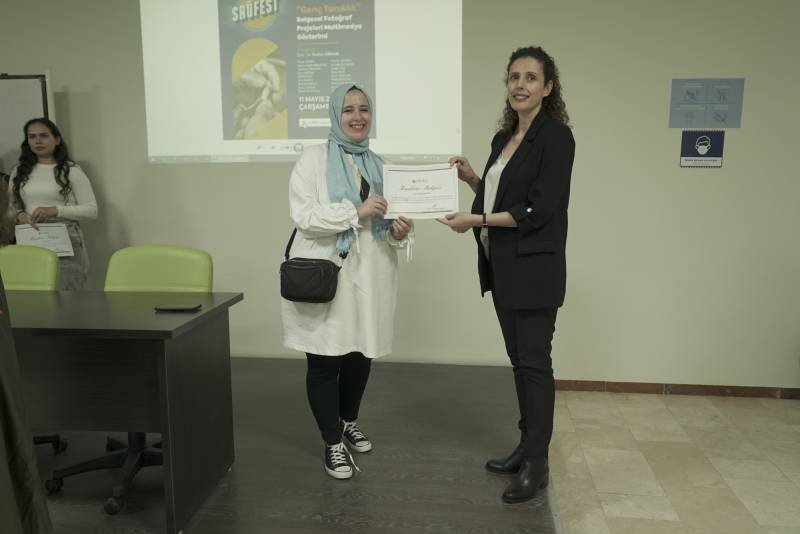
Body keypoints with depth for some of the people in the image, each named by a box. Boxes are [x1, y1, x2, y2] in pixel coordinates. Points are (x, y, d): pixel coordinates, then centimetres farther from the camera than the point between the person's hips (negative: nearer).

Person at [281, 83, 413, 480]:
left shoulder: (378, 165, 13)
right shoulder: (313, 159, -3)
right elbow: (303, 214, -15)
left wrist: (398, 230, -7)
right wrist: (357, 212, -22)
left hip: (368, 276, 5)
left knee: (362, 355, 15)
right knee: (324, 362, 2)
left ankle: (348, 421, 40)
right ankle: (332, 443, 19)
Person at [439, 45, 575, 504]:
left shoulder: (556, 137, -11)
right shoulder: (505, 136, 13)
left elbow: (539, 211, -18)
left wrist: (476, 220, -17)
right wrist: (471, 178, 2)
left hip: (534, 267, -8)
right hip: (502, 265, 8)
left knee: (535, 361, -1)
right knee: (518, 358, 14)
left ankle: (538, 463, 12)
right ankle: (527, 446, 27)